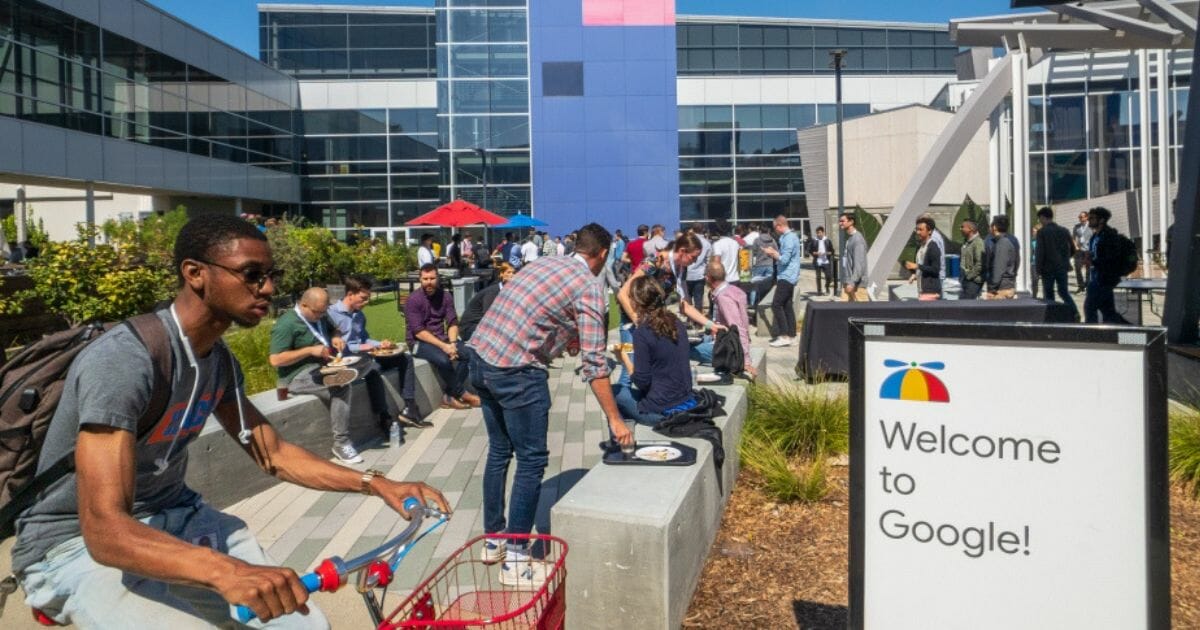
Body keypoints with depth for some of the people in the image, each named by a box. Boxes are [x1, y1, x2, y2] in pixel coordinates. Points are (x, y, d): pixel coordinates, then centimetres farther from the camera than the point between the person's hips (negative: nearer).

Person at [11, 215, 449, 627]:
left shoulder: (219, 358, -1)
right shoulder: (122, 360, -26)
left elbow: (273, 454, 7)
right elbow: (104, 528, -33)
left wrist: (375, 484, -7)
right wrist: (226, 571, -50)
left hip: (172, 518, 7)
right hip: (78, 546, -7)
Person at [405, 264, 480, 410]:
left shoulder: (446, 296, 1)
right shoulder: (413, 300, -14)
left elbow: (452, 322, 0)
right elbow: (418, 332, -19)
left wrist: (452, 343, -20)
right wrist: (443, 346, -26)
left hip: (441, 338, 5)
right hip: (419, 342, -5)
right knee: (443, 359, -32)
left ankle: (449, 396, -14)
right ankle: (462, 394, -11)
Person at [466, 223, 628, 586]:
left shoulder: (544, 263, 16)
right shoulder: (589, 287, -5)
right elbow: (593, 365, -8)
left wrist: (568, 338, 32)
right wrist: (615, 420, -3)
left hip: (479, 356, 8)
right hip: (516, 370, -8)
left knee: (499, 451, 20)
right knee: (531, 461, 4)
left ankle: (493, 540, 32)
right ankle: (515, 559, 10)